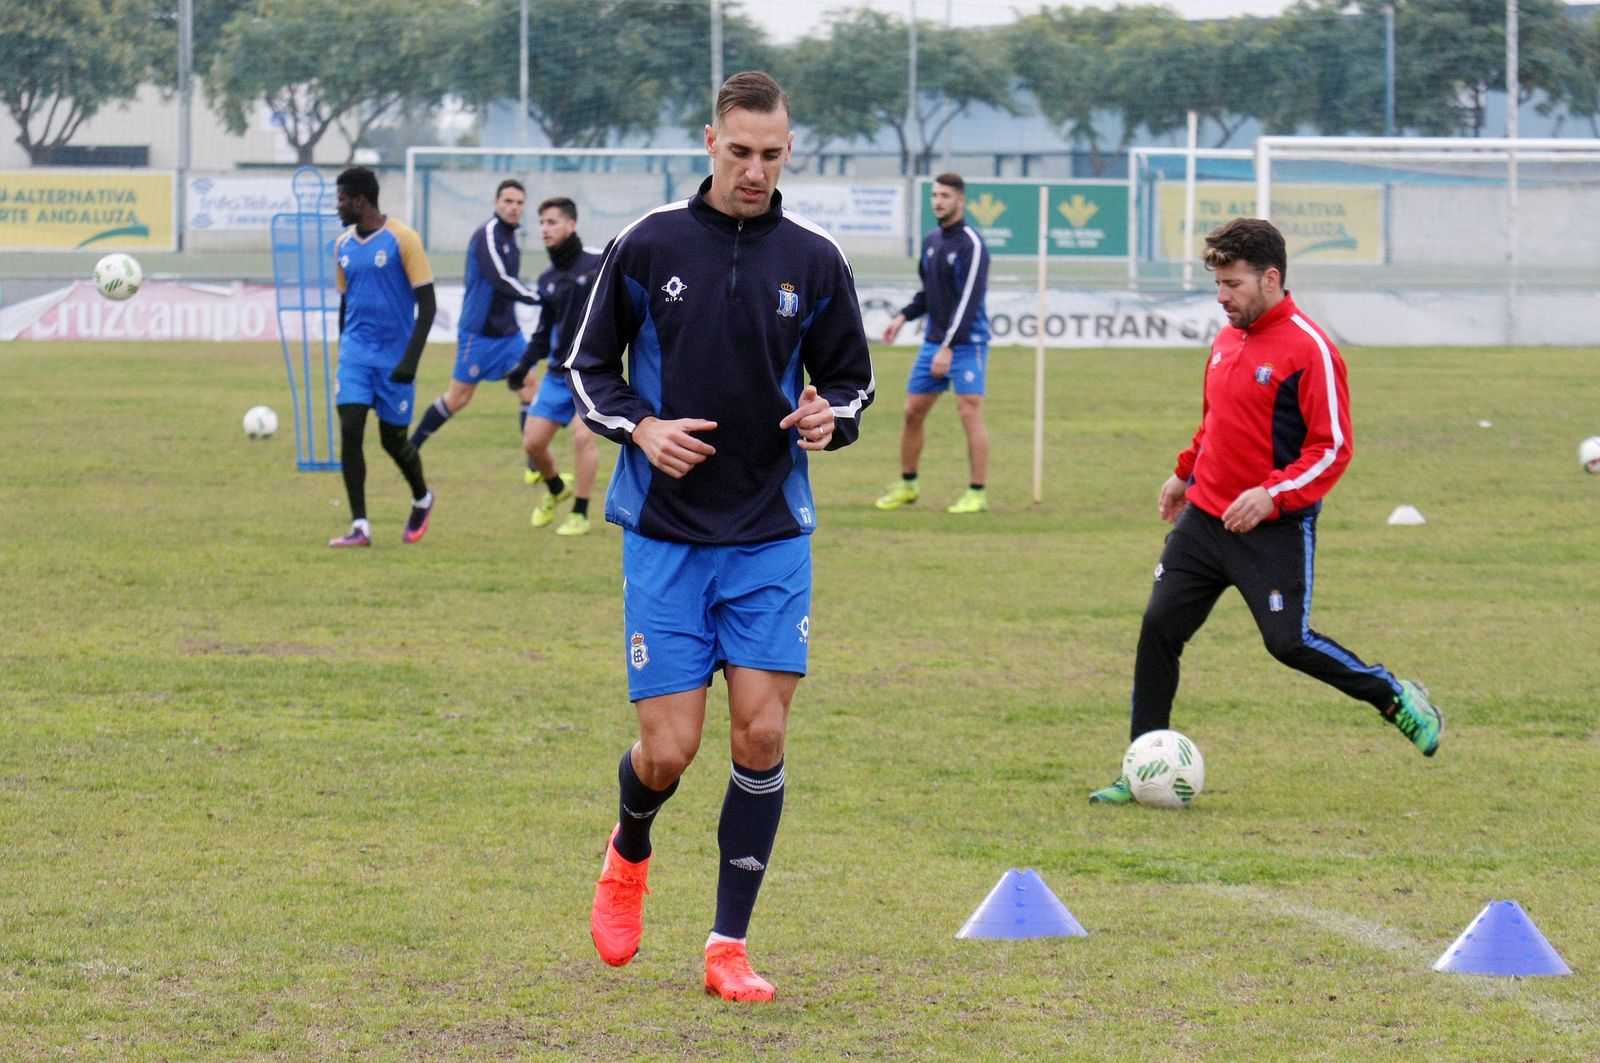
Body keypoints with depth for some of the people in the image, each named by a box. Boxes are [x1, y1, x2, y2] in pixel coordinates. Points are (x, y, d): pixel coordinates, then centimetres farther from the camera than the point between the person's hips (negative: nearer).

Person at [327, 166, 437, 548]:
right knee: (350, 430, -11)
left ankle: (422, 500, 35)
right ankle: (359, 526, -11)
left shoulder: (402, 239, -10)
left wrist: (411, 360, -18)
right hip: (356, 355, 4)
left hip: (394, 358, -4)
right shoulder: (343, 245, 9)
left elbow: (427, 305, -10)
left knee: (393, 439, 5)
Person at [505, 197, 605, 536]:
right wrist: (524, 365, 10)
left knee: (582, 435, -20)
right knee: (532, 441, 3)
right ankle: (555, 490, 33)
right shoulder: (547, 280, 10)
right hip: (558, 373, 6)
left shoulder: (598, 264, -9)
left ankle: (580, 514, -6)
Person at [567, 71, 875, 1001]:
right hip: (664, 533, -1)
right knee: (670, 750, -6)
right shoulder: (647, 246, -2)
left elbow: (854, 380, 12)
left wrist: (830, 416, -11)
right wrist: (640, 428, -12)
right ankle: (630, 853, 30)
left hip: (773, 535, 1)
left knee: (762, 733, -7)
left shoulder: (814, 260, 2)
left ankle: (730, 946, 4)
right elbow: (588, 366, 6)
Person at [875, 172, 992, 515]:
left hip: (967, 344, -8)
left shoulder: (971, 245, -13)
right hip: (933, 341, 8)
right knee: (913, 411, 8)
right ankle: (907, 486, 21)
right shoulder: (932, 241, 11)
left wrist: (949, 347, -23)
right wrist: (903, 317, 8)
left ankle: (977, 494, -7)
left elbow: (969, 300, -19)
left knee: (970, 412, -12)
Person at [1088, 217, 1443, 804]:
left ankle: (1398, 699, 14)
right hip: (1204, 516, 7)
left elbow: (1333, 448, -16)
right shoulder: (1226, 341, 10)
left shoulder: (1309, 350, -14)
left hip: (1275, 530, -7)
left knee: (1288, 641, -10)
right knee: (1159, 626, -2)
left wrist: (1272, 495, -25)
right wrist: (1186, 472, 23)